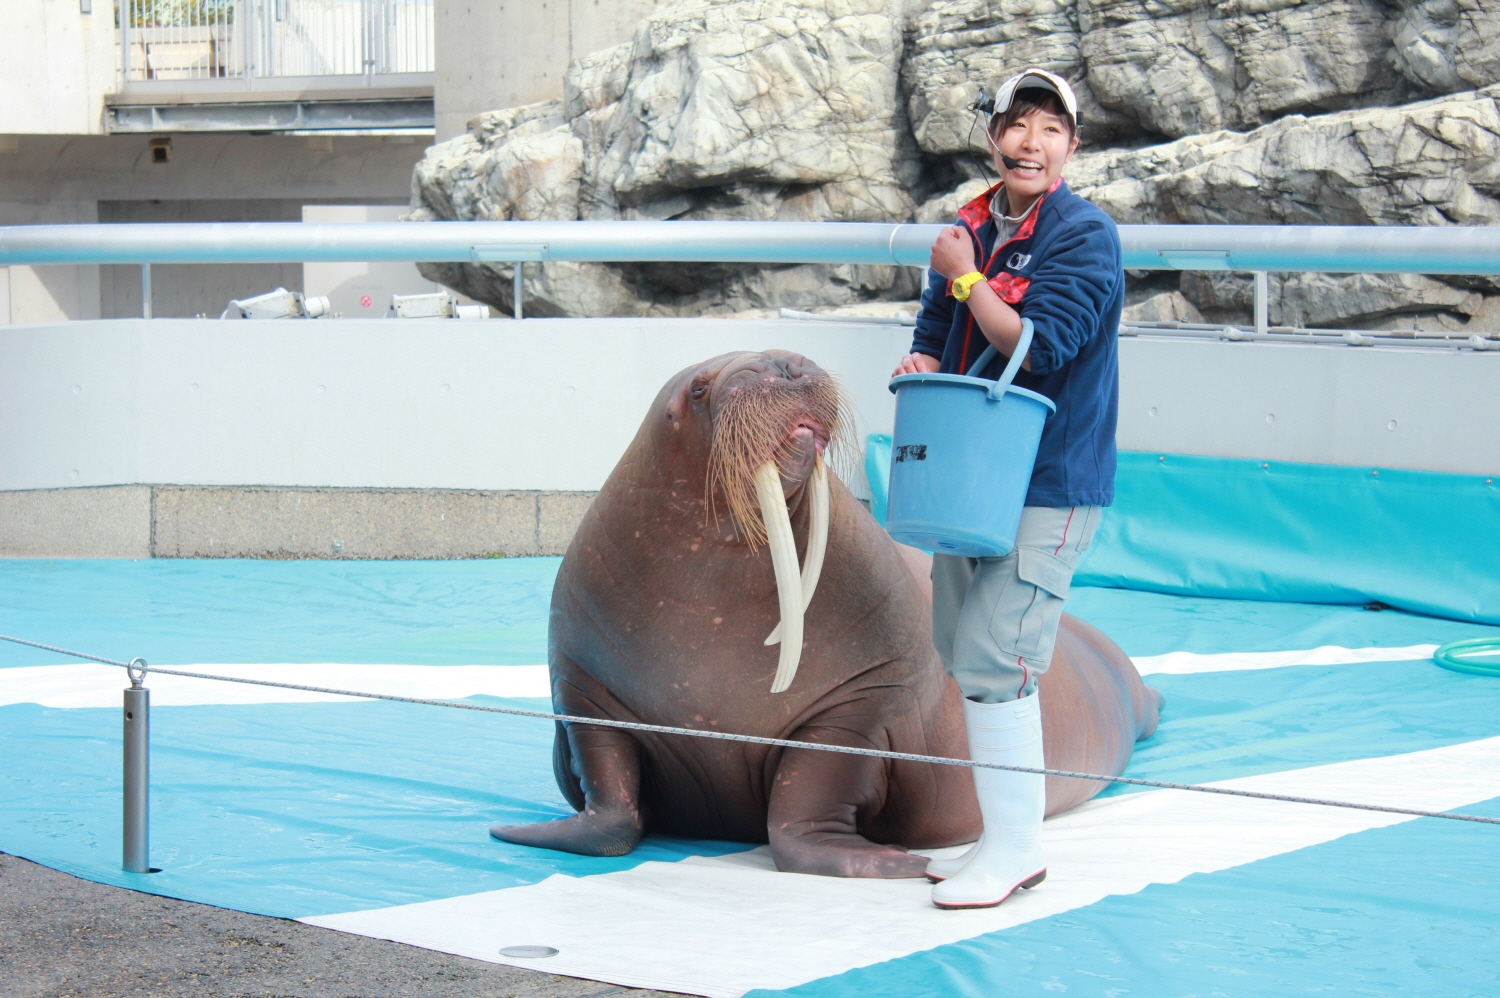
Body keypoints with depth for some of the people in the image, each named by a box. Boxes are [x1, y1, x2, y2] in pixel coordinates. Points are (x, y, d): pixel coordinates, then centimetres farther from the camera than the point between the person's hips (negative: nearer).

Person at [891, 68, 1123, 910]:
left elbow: (1040, 346, -20)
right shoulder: (969, 228, 10)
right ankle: (1006, 838, 25)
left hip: (1050, 487, -8)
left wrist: (965, 278, -14)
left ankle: (1016, 846, -4)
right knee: (965, 658, 14)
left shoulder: (1086, 235, -11)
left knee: (992, 660, -13)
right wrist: (920, 362, -8)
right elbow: (936, 328, 14)